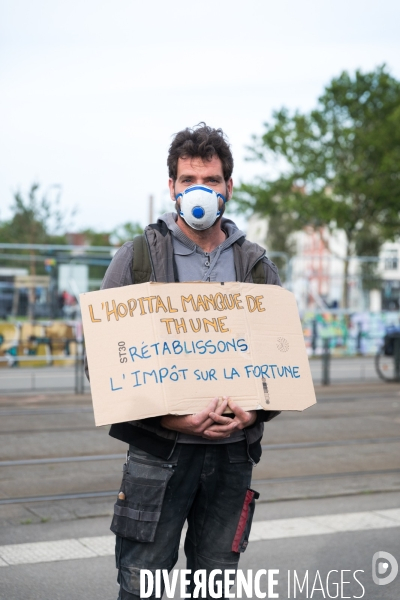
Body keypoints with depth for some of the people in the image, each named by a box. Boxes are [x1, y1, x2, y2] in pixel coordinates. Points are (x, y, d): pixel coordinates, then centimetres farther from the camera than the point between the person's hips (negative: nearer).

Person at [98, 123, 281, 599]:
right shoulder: (138, 258, 2)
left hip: (233, 452, 3)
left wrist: (256, 411, -9)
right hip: (158, 449, -2)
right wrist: (165, 417, -15)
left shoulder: (257, 267, 11)